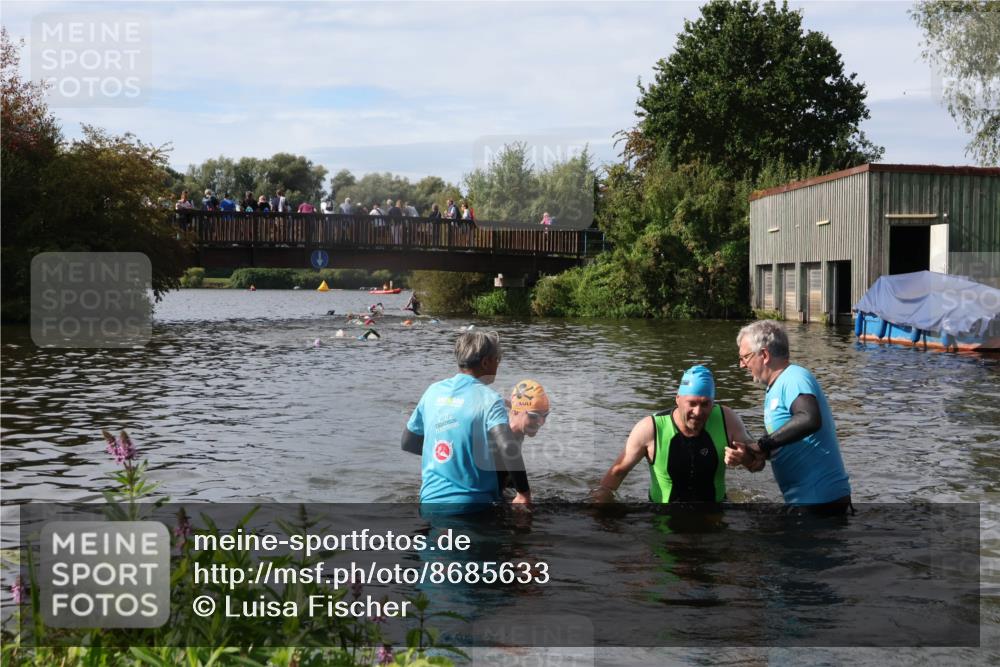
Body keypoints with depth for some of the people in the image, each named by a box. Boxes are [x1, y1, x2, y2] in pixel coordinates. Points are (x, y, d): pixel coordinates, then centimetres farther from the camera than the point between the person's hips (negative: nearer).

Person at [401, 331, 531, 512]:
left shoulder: (433, 391, 7)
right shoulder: (488, 398, -10)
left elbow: (407, 443, 17)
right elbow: (508, 447, -25)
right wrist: (524, 493, -17)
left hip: (430, 500, 5)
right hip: (472, 504, -5)